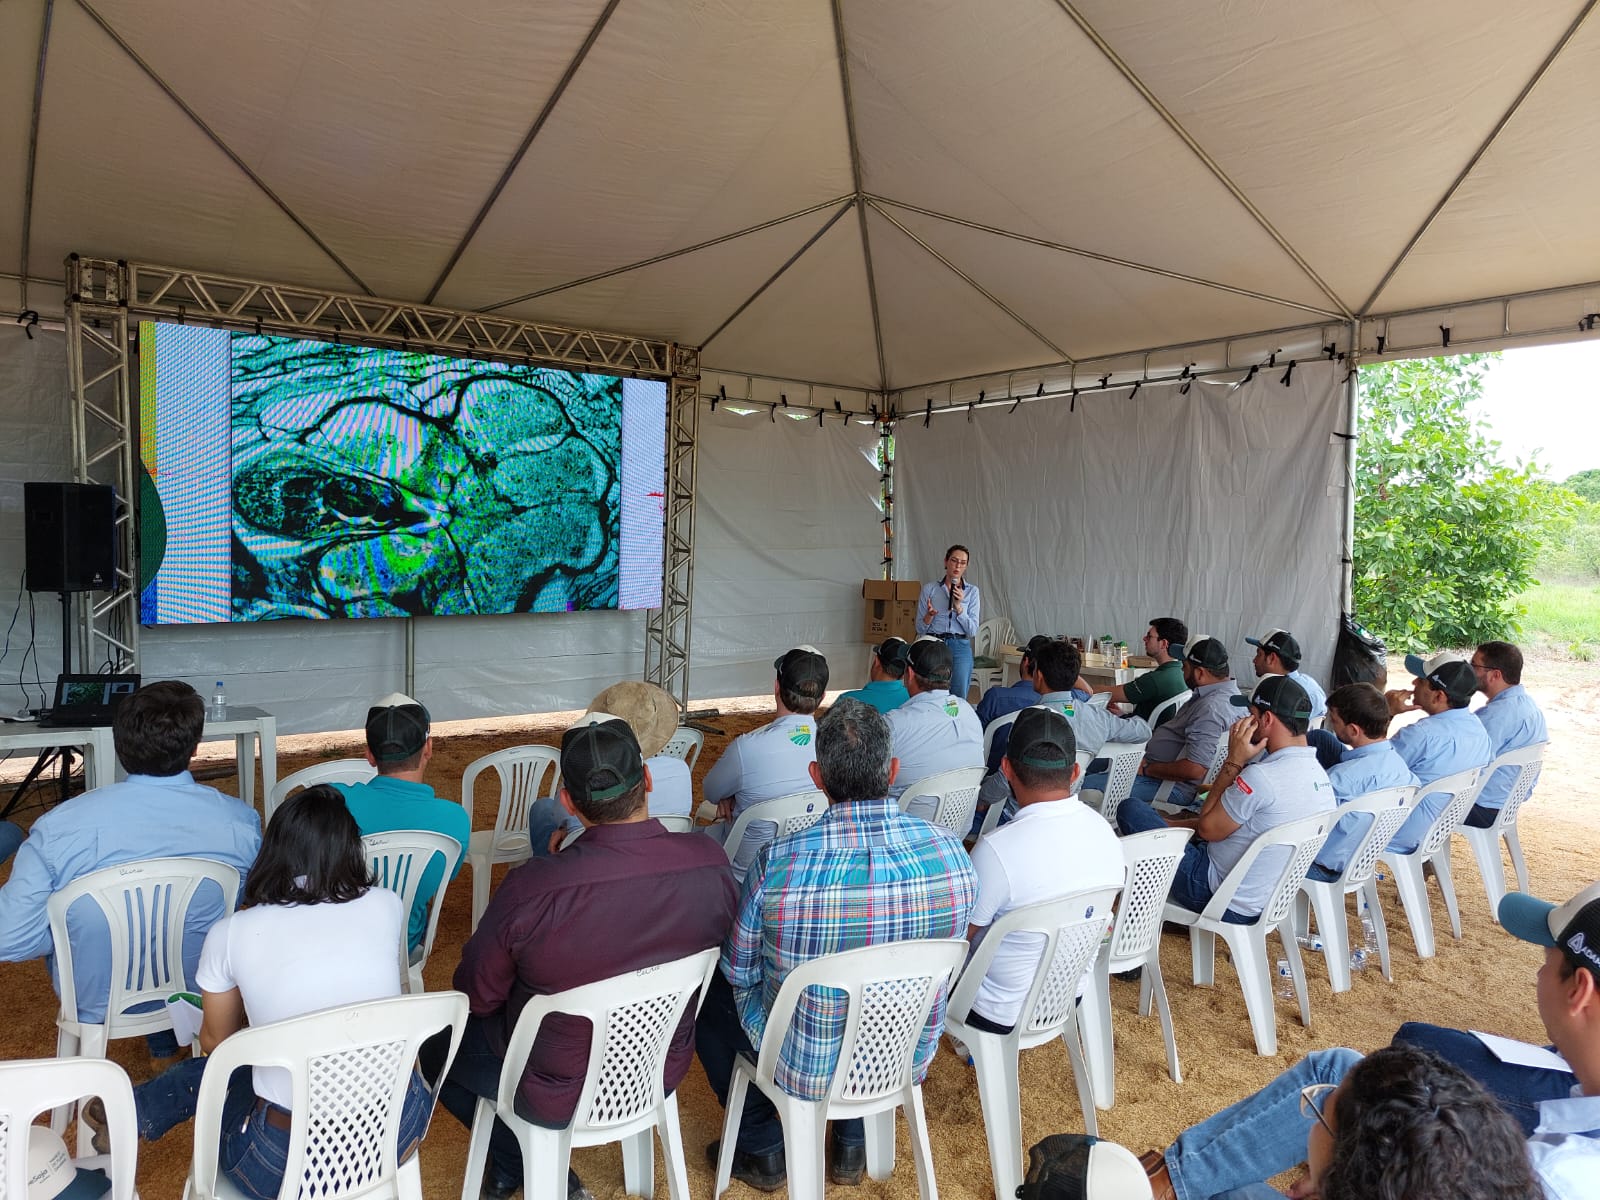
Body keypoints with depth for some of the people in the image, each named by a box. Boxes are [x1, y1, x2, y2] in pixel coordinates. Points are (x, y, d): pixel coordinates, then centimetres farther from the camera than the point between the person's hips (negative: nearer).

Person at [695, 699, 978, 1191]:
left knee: (712, 989, 23)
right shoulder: (950, 851, -19)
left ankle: (761, 1149, 33)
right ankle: (853, 1142, 41)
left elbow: (741, 972, -10)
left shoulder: (779, 864, -29)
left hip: (804, 1068, -3)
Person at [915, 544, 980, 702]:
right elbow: (920, 628, 5)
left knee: (959, 699, 0)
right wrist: (930, 614, -15)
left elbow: (973, 631, -1)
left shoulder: (972, 591, 6)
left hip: (960, 648, 1)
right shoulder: (929, 589, 5)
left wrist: (959, 607, -13)